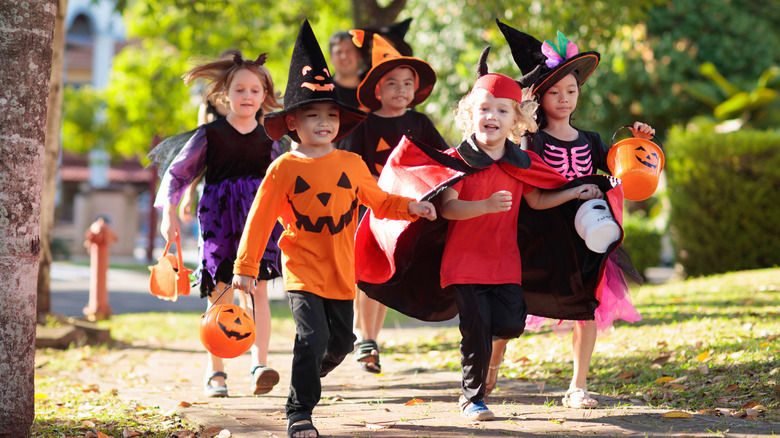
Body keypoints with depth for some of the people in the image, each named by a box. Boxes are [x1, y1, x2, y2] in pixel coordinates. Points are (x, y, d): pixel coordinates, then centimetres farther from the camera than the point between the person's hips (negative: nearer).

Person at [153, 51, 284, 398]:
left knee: (257, 290, -12)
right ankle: (215, 373, 13)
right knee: (220, 295, 2)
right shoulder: (210, 135, 0)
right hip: (218, 221, -1)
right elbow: (177, 172, 6)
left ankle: (260, 366, -19)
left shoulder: (268, 139, 8)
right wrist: (169, 213, 0)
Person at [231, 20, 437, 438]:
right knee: (312, 338, -16)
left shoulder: (351, 164, 4)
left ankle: (308, 376, 42)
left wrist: (411, 206, 0)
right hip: (302, 270, -5)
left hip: (341, 271, 5)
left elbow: (379, 200, 18)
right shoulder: (285, 168, -7)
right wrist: (245, 268, -5)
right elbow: (260, 219, -4)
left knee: (340, 342, 13)